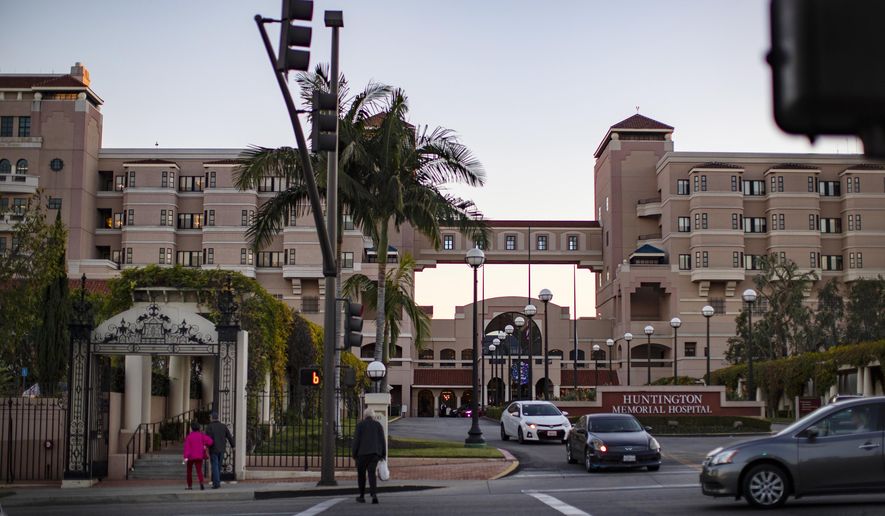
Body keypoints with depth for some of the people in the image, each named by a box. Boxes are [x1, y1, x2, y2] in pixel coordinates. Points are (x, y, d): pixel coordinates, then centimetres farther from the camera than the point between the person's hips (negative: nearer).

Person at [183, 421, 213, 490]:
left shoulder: (188, 436, -5)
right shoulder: (201, 435, 1)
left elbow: (187, 447, -15)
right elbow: (210, 441, -11)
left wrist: (186, 457, -22)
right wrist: (206, 445, 10)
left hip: (190, 456, -1)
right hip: (199, 456, 1)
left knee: (189, 471, 16)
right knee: (199, 470, -3)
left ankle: (190, 485, 17)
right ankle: (201, 483, -28)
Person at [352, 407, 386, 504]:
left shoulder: (360, 425, -1)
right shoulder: (378, 425, 7)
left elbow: (356, 440, -6)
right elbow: (382, 440, 3)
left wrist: (354, 454, -1)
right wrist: (383, 454, 6)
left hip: (362, 453, -2)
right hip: (375, 453, 3)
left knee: (361, 474, 12)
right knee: (372, 474, 2)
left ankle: (362, 496, 18)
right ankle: (374, 494, -19)